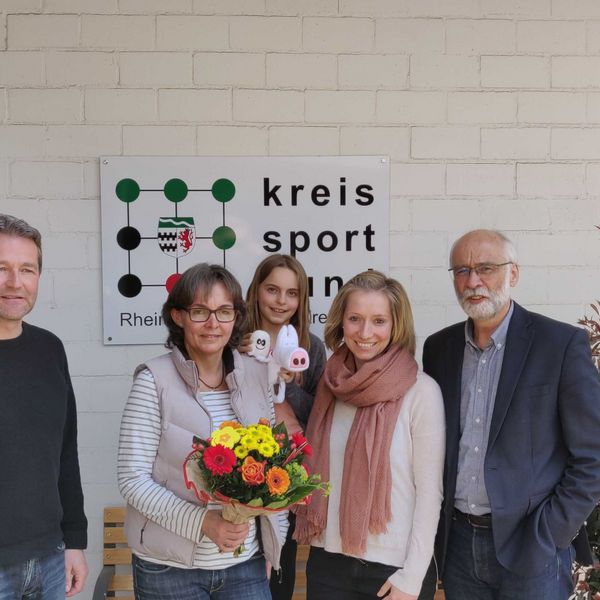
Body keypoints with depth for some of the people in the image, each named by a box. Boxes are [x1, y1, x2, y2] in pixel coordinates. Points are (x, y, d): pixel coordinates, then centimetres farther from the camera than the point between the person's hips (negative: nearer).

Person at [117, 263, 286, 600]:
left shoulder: (257, 375, 1)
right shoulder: (154, 380, -11)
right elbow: (132, 478, -12)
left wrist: (273, 542, 6)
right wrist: (202, 522, -21)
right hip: (169, 567, -3)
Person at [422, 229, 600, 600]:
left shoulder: (562, 343, -9)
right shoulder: (439, 347, 4)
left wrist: (549, 534, -11)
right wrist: (437, 525, 5)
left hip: (529, 548, -4)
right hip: (457, 545, 4)